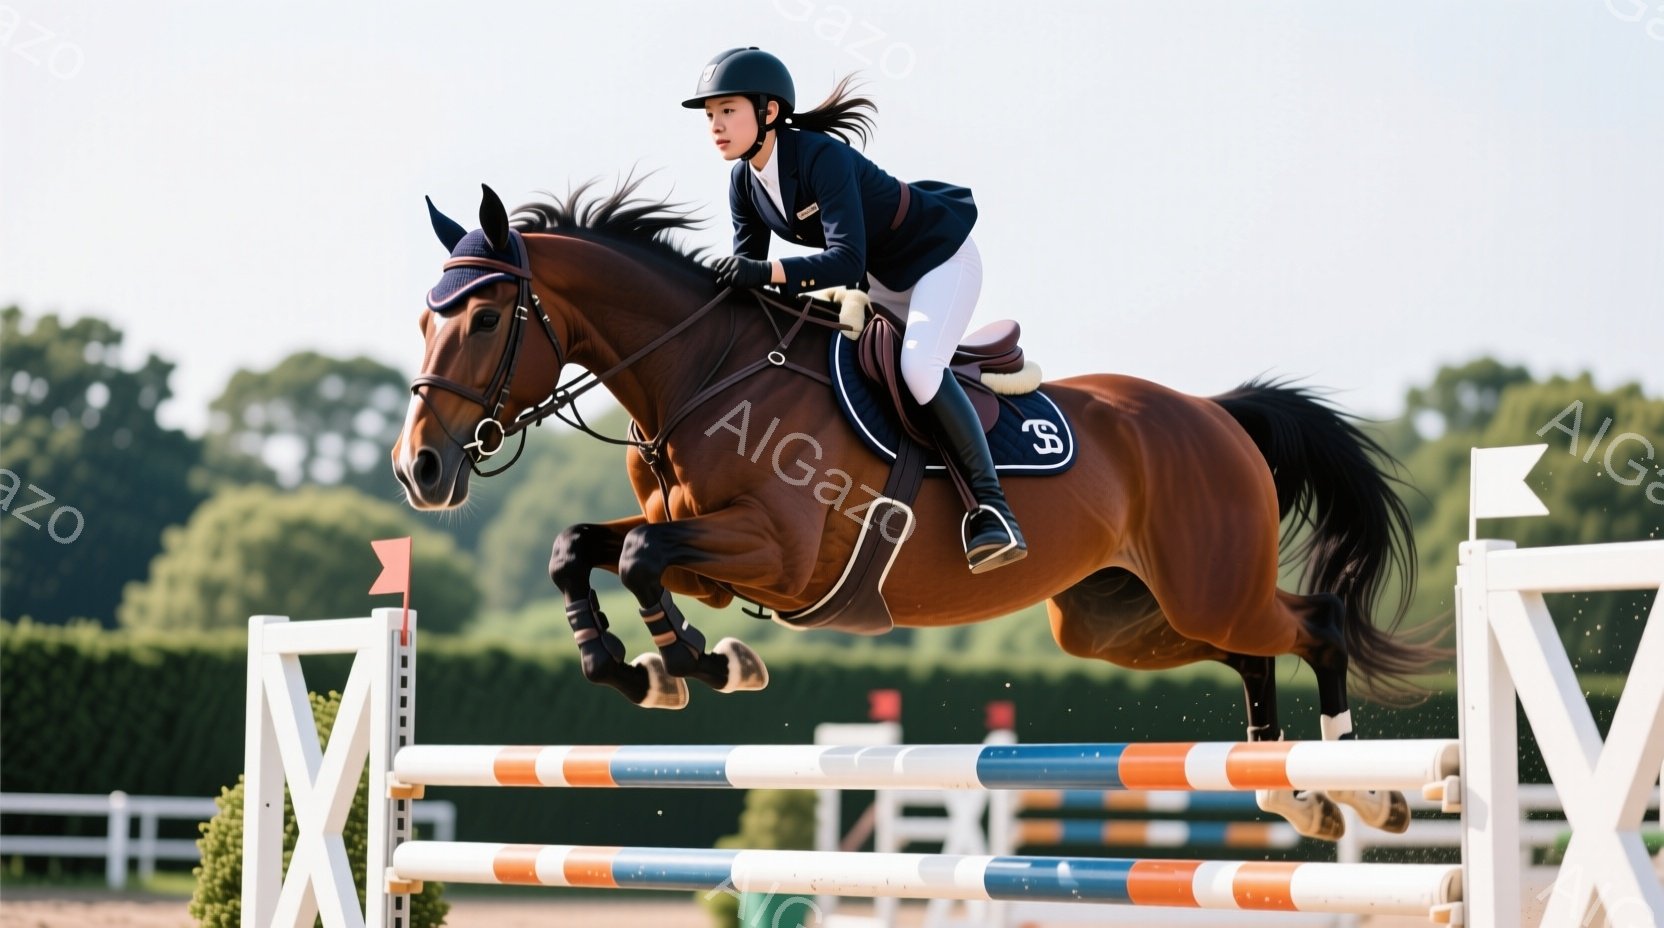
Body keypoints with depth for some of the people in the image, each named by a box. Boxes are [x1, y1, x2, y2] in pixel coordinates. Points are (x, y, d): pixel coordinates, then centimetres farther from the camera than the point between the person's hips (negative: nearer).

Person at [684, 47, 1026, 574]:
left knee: (918, 368, -30)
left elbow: (846, 262, -41)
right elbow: (744, 271, -2)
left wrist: (768, 272, -53)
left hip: (940, 258, -9)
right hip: (882, 279, 9)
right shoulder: (745, 183, -7)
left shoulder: (821, 157, -32)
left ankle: (991, 507, -24)